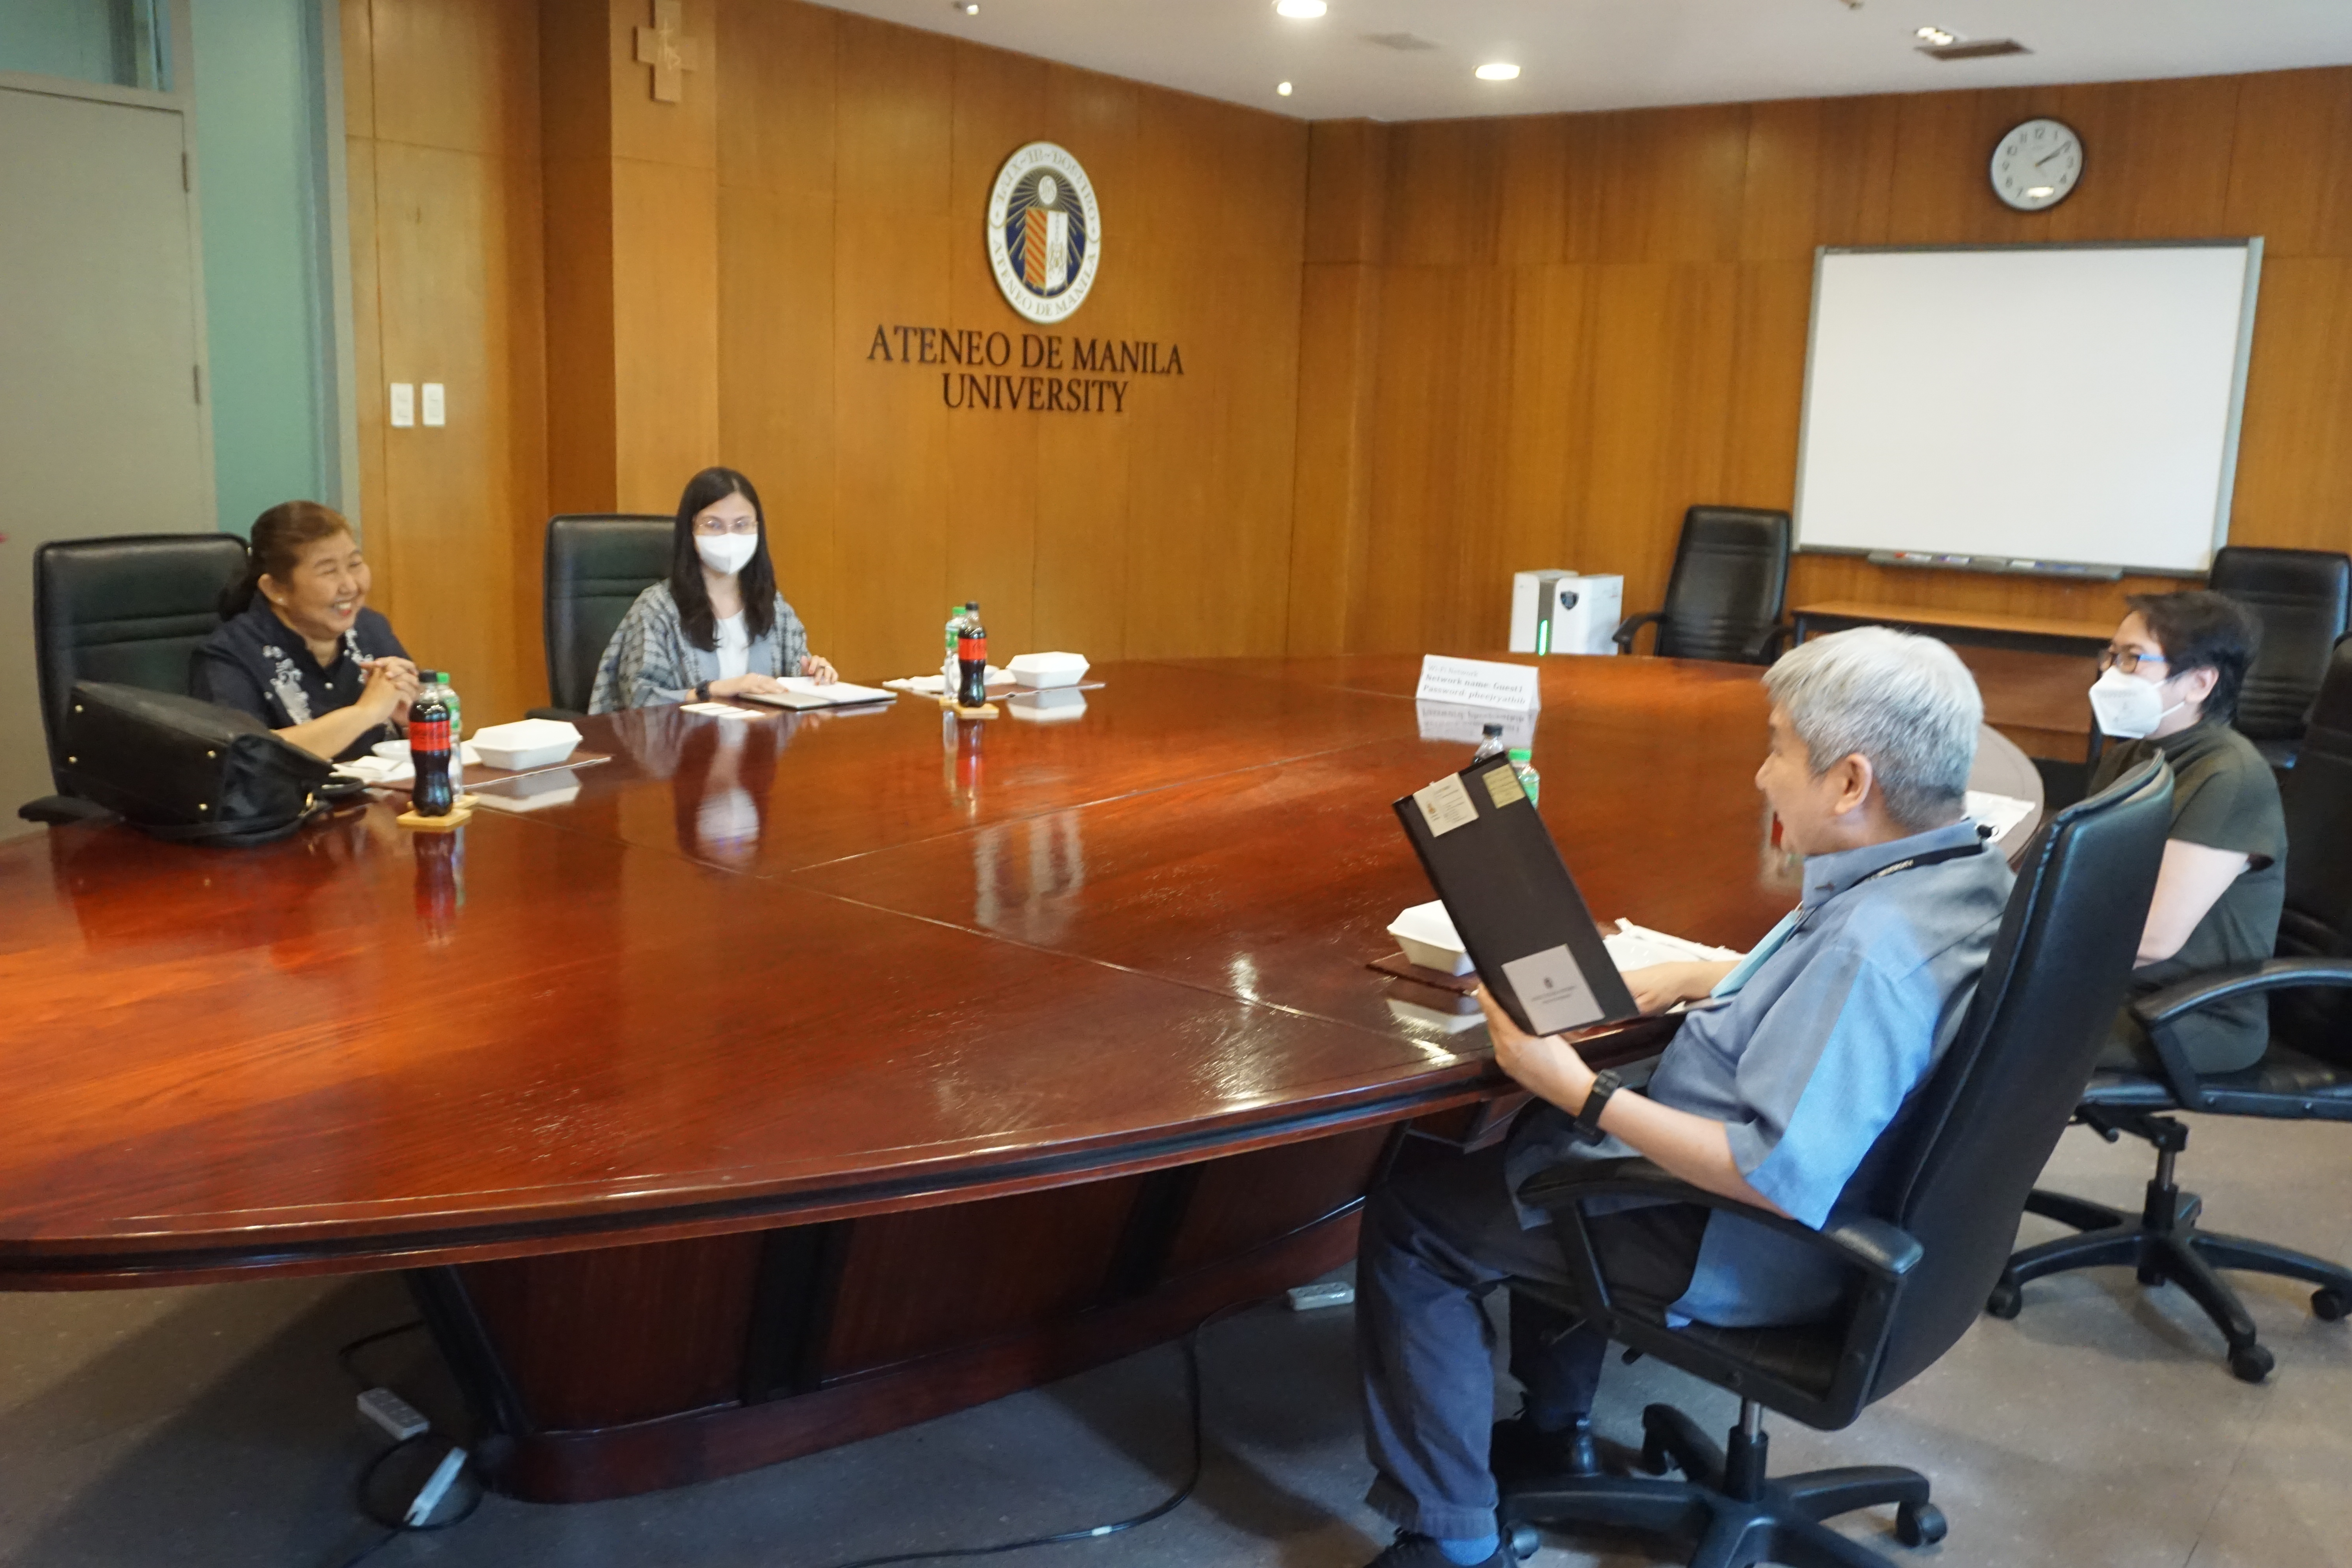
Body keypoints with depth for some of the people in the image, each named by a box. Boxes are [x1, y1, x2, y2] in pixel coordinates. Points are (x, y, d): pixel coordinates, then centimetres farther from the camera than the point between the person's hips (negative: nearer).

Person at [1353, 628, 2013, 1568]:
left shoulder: (1871, 948, -34)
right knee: (1538, 1138, 30)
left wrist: (1581, 1094, -31)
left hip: (1748, 1250, -10)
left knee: (1409, 1221, 0)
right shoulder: (1961, 867, -3)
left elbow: (1784, 1179, -36)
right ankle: (1556, 1430, 37)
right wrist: (1685, 980, 7)